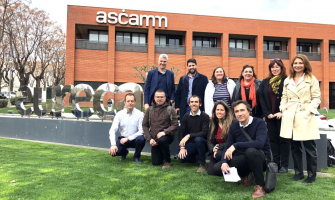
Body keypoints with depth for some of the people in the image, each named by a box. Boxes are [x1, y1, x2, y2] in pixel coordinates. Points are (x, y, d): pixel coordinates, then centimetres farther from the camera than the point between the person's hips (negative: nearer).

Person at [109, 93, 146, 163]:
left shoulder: (139, 114, -11)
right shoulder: (119, 114, -5)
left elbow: (141, 131, -15)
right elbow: (112, 130, -11)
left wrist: (128, 138, -20)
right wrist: (113, 144, -25)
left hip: (134, 139, -1)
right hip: (123, 139, 2)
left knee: (141, 139, -34)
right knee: (113, 151, -24)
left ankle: (136, 156, -1)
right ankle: (124, 152, 16)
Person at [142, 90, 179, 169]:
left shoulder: (170, 110, -3)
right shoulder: (149, 110, 6)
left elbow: (175, 125, -8)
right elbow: (144, 125, 5)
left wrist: (164, 132, -24)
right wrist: (149, 139, -6)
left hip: (166, 136, -3)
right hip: (154, 140, 4)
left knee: (161, 140, -39)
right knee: (155, 163, 0)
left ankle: (168, 161, -14)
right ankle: (164, 153, 35)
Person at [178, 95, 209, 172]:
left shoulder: (205, 116, -10)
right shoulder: (186, 117, 3)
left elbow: (204, 133, -20)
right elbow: (182, 133, 1)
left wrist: (189, 136, -27)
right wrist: (182, 147, -10)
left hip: (202, 143, -3)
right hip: (191, 144, 4)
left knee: (198, 139, -37)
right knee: (181, 158, -21)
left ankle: (203, 165, -18)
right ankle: (194, 158, 16)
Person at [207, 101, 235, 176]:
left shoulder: (232, 123, -9)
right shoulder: (213, 123, 10)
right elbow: (209, 140, 9)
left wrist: (219, 147, -16)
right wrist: (213, 149, -11)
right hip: (215, 152, 5)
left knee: (218, 154, -35)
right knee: (210, 172, -12)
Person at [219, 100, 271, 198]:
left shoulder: (259, 123, -16)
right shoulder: (234, 127, 0)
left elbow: (259, 143, -33)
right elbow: (227, 147, -3)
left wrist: (236, 145, -37)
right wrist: (224, 162, -23)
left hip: (262, 158, -5)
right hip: (244, 160, 5)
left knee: (250, 151, -38)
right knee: (218, 167, -17)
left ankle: (260, 186, -19)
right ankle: (246, 176, 13)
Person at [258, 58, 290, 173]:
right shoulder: (265, 82, 9)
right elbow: (261, 98, 5)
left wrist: (282, 112, -15)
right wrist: (267, 113, -4)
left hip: (282, 116, -4)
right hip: (270, 116, 4)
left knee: (283, 140, 3)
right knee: (273, 139, 8)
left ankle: (284, 165, 11)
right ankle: (275, 164, 16)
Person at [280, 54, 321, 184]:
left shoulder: (312, 79, 4)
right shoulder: (287, 81, 15)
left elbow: (316, 98, -1)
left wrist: (309, 111, -12)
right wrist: (283, 110, 2)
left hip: (306, 118, -4)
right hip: (290, 118, 4)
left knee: (310, 147, 0)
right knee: (295, 147, 10)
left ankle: (311, 175, 12)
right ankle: (298, 173, 21)